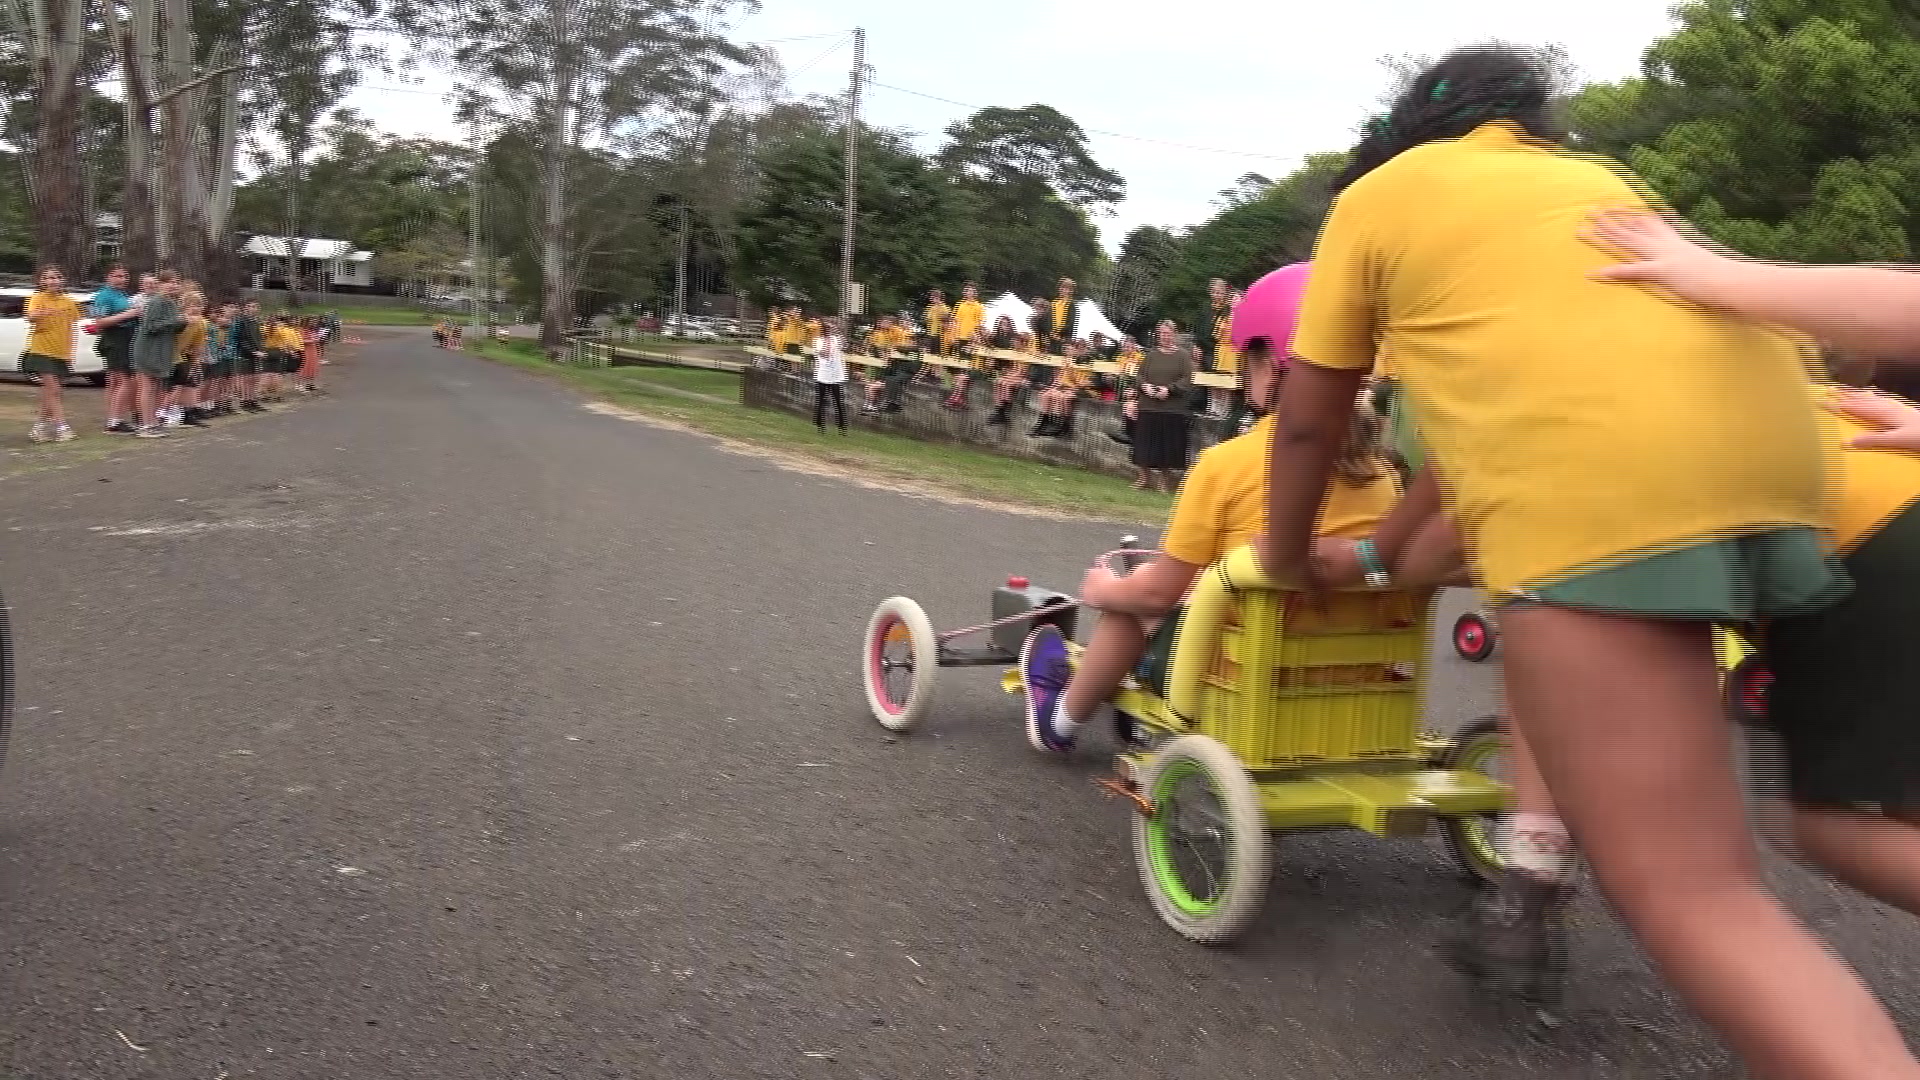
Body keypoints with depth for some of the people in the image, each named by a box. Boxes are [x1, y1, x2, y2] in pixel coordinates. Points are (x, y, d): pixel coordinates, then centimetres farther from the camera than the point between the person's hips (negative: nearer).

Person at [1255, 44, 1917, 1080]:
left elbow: (1308, 419, 23)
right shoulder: (1594, 181, 36)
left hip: (1597, 478, -7)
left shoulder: (1380, 192, 21)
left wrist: (1286, 555, 40)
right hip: (1765, 431, 7)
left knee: (1689, 895, -11)